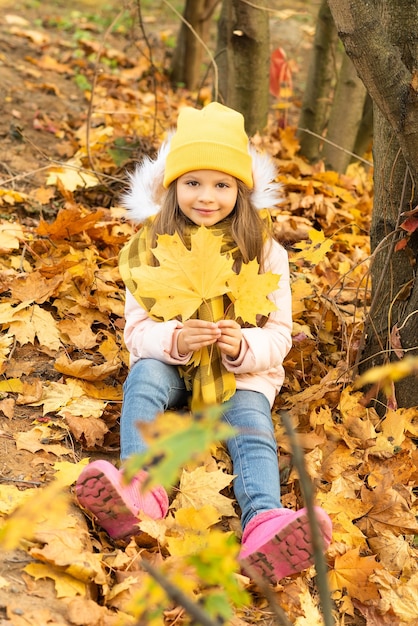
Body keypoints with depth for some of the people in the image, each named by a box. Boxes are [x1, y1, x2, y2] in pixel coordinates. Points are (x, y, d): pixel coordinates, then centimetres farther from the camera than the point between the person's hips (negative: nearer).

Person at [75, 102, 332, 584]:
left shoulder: (264, 252, -2)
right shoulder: (152, 246, 0)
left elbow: (279, 334, -2)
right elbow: (137, 329, -3)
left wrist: (242, 347, -26)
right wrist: (175, 339, -26)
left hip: (243, 375, -1)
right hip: (171, 365, 1)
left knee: (253, 431, -29)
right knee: (142, 377, -31)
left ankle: (264, 524, -55)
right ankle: (141, 492, -52)